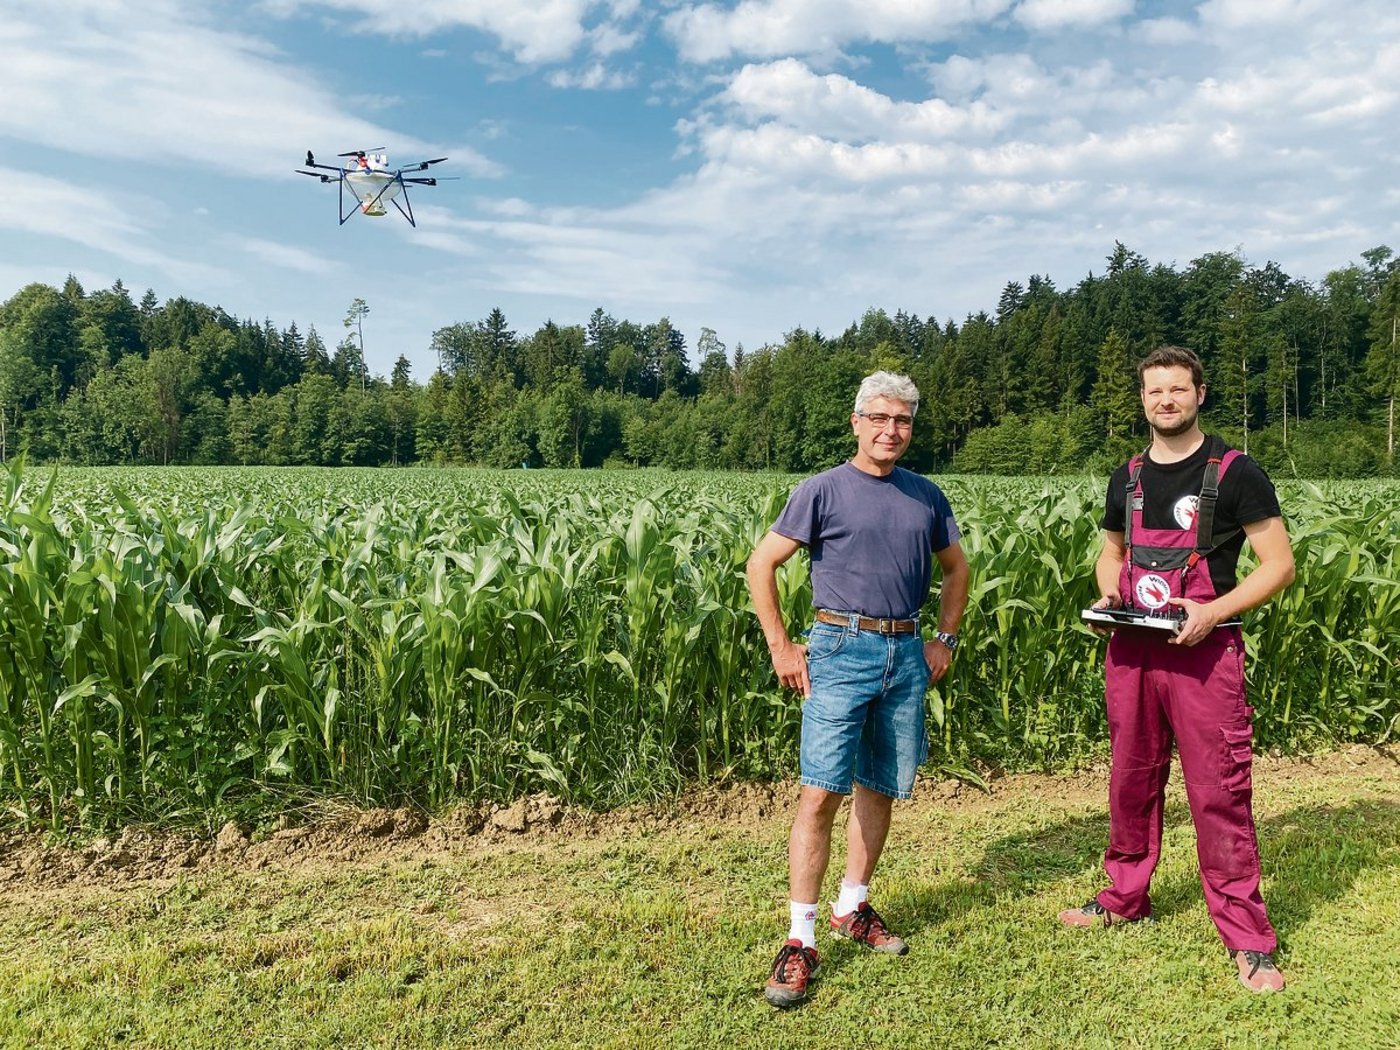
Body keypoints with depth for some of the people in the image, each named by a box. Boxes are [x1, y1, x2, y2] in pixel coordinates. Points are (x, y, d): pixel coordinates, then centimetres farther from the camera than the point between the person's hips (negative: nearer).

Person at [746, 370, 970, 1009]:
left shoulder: (926, 496, 10)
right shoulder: (824, 490, -4)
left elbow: (955, 569, 24)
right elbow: (761, 565, -4)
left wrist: (945, 638, 13)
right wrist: (781, 648, -8)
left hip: (906, 656, 5)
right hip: (842, 651, -5)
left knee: (879, 790, 13)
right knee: (821, 793, -9)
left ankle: (853, 908, 30)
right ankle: (800, 939, -1)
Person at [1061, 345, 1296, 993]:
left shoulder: (1235, 473, -4)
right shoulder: (1127, 478, 11)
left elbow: (1279, 565, -5)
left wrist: (1213, 611, -18)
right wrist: (1108, 595, 2)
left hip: (1204, 654, -5)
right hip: (1131, 650, 5)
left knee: (1219, 793, -3)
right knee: (1131, 781, 14)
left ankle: (1247, 939, 10)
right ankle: (1124, 898, 31)